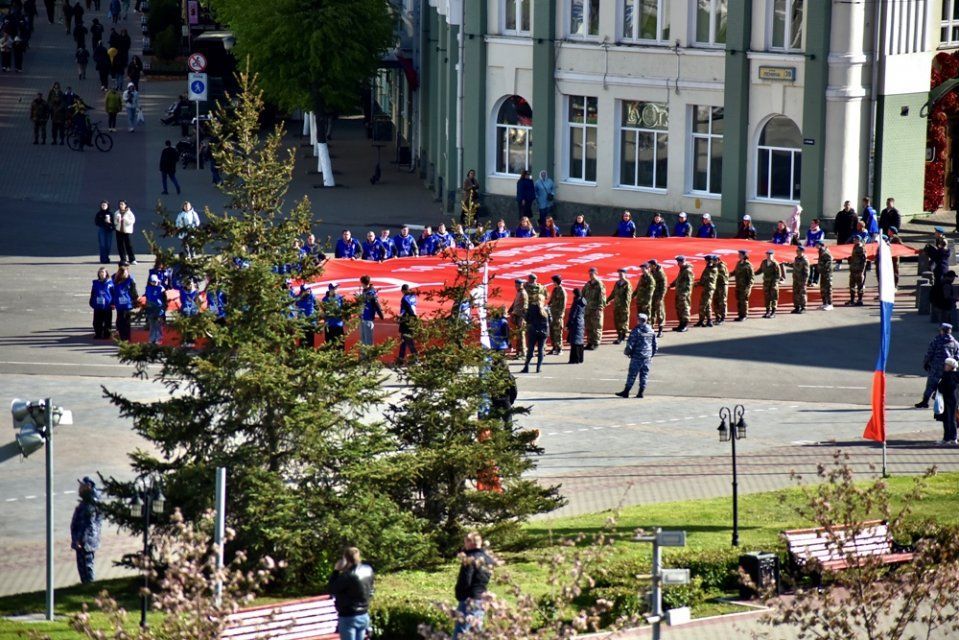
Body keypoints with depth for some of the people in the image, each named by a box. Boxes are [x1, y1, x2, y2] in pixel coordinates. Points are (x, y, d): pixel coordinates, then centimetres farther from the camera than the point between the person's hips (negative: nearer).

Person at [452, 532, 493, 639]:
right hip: (482, 599, 8)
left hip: (469, 601, -8)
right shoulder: (487, 559, 7)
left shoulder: (470, 560, -17)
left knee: (459, 634, -6)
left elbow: (464, 582, -22)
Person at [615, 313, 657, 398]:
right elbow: (654, 344, 13)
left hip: (637, 356, -5)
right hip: (647, 356, 5)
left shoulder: (636, 330, -11)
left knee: (632, 374, -1)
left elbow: (630, 343, -11)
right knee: (644, 374, 9)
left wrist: (627, 352, 4)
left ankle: (626, 392, 1)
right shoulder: (651, 331, 7)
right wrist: (652, 354, 24)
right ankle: (641, 392, 7)